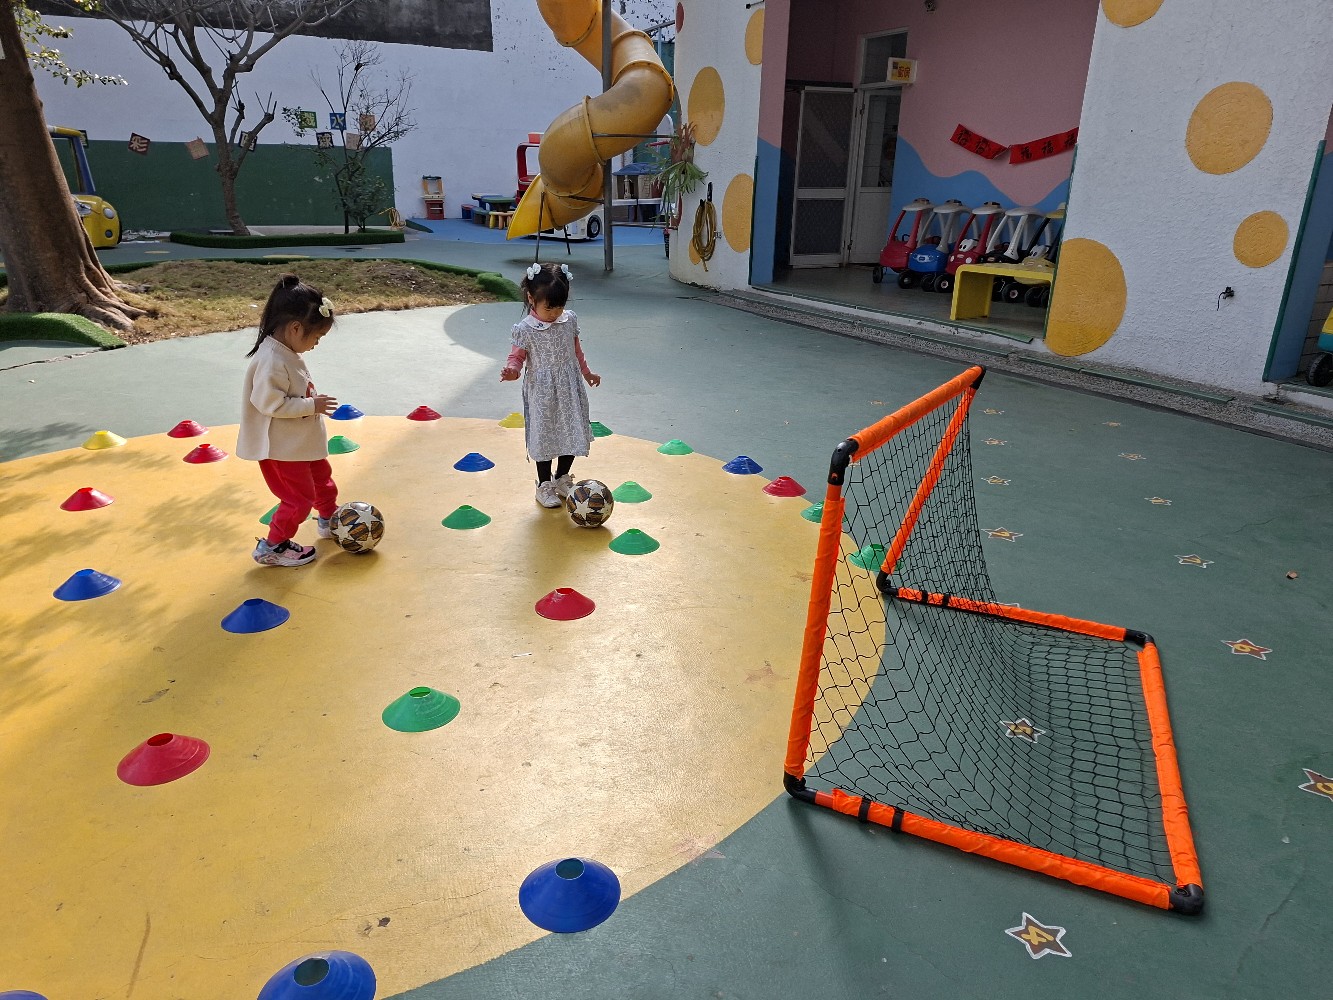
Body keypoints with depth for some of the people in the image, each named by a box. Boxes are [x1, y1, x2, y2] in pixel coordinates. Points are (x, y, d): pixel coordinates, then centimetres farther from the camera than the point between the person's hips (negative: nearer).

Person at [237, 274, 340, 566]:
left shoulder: (287, 353, 3)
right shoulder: (271, 361, -29)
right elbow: (270, 403, -30)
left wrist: (312, 400, 6)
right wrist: (311, 405, -27)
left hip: (302, 442, 10)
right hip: (281, 448, -10)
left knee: (322, 477, 26)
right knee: (300, 497, -1)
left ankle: (329, 521, 48)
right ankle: (272, 547, 14)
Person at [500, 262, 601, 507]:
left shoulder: (569, 320, 0)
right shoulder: (525, 329, -14)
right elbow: (517, 356, -10)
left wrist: (587, 372, 23)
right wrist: (512, 371, -32)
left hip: (570, 390, 5)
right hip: (542, 394, -5)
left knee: (572, 434, 12)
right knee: (544, 436, 5)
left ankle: (562, 479, 31)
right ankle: (544, 485, 20)